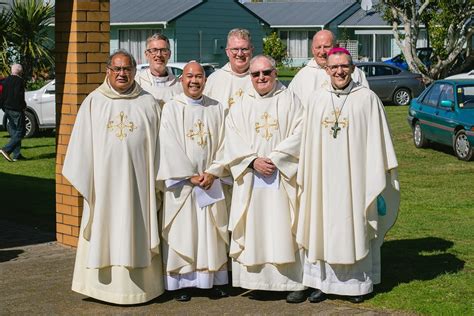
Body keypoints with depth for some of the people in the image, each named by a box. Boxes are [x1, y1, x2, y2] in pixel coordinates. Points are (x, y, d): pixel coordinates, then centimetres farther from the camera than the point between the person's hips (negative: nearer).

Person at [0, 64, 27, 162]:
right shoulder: (19, 81, -12)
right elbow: (19, 96, -20)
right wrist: (24, 106, -7)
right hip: (16, 110, -9)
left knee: (14, 132, 13)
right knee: (20, 132, -5)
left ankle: (16, 155, 11)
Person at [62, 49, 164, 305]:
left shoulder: (148, 103, 6)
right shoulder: (93, 102, 4)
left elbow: (157, 143, 7)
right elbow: (82, 142, 5)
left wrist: (156, 181, 2)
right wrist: (83, 177, 0)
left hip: (138, 179, 0)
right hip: (103, 178, 0)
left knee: (136, 230, 3)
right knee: (104, 231, 3)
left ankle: (138, 283, 11)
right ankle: (104, 283, 10)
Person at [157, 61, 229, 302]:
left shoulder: (216, 108, 8)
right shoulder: (171, 108, -1)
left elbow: (222, 144, 5)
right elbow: (170, 146, -8)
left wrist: (212, 172, -8)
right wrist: (190, 176, -12)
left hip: (210, 181, 3)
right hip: (181, 182, -2)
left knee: (211, 234, 5)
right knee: (182, 233, 0)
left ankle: (213, 280, 11)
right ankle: (181, 283, 5)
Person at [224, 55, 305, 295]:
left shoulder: (289, 100, 6)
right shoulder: (240, 106, 10)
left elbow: (299, 133, -5)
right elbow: (233, 140, 2)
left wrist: (275, 158, -14)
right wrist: (253, 161, -13)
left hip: (283, 177, -2)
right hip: (251, 178, 2)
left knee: (282, 228, -3)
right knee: (254, 229, 0)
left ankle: (290, 281, 2)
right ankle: (256, 279, 6)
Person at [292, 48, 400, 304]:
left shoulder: (367, 98, -4)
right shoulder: (317, 99, 6)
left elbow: (377, 142, -4)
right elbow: (309, 142, 11)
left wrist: (376, 183, -7)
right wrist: (306, 179, 9)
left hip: (354, 177, -3)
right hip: (323, 179, 3)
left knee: (355, 227, 5)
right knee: (322, 229, 6)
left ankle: (358, 282, 17)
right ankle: (322, 281, 16)